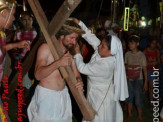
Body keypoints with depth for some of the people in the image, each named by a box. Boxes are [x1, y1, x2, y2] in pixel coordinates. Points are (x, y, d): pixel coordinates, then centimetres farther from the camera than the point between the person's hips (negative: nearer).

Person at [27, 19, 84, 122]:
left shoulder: (70, 53, 7)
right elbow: (38, 75, -19)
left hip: (63, 95, 5)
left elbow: (76, 75, 8)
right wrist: (58, 63, -30)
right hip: (46, 95, -5)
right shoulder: (46, 48, -11)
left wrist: (79, 82, -16)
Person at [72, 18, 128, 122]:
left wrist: (77, 53, -11)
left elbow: (82, 68, -24)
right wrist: (79, 23, -12)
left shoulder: (105, 65, -31)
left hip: (102, 99, -8)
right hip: (96, 95, 8)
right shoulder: (101, 52, -9)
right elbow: (90, 36, -6)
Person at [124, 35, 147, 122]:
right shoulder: (127, 54, 0)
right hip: (129, 79, 3)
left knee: (138, 98, 1)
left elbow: (145, 70, -5)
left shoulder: (141, 55, -9)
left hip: (138, 80, -3)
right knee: (129, 97, 11)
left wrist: (146, 82, -7)